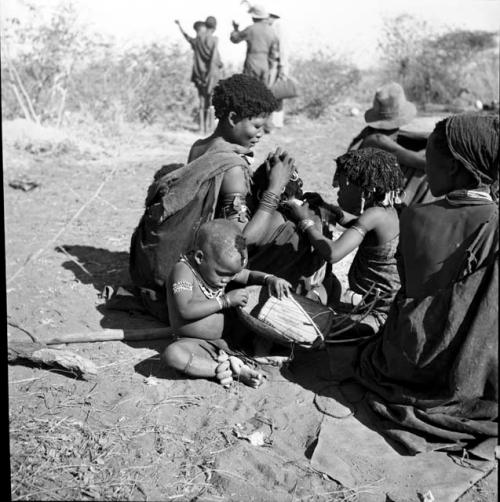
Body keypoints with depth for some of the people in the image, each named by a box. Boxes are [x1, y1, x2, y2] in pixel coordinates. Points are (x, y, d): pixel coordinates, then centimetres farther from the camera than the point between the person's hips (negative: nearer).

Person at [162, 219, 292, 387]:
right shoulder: (183, 270, -20)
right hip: (196, 343, -6)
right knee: (172, 354, -36)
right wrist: (225, 300, -29)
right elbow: (186, 310, -33)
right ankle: (235, 371, -38)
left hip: (227, 341, 6)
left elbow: (249, 275, 14)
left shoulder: (222, 268, -1)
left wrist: (270, 279, -8)